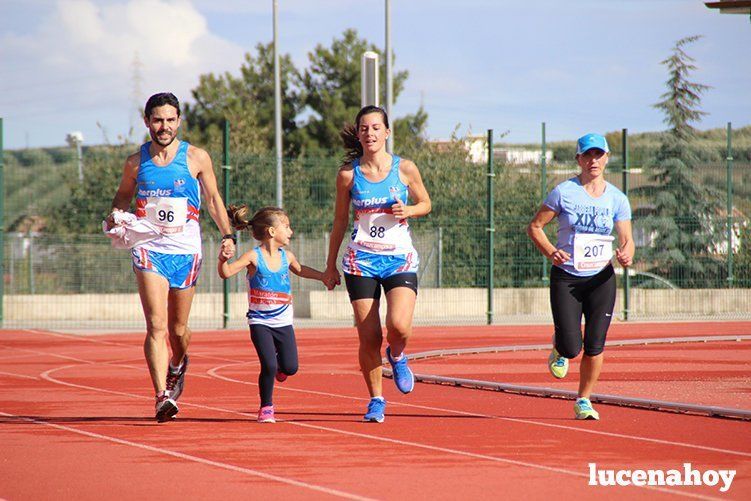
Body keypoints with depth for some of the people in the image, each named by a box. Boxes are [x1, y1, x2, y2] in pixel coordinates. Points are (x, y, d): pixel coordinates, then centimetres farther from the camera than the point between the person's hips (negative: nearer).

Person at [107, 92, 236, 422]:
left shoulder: (196, 158, 0)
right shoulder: (136, 162, 3)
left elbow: (213, 199, 11)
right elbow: (123, 194, 19)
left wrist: (227, 234, 0)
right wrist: (115, 215, -2)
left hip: (186, 252, 1)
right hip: (149, 249, -1)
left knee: (178, 329, 11)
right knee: (156, 326, -15)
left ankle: (178, 366, 45)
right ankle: (162, 396, -21)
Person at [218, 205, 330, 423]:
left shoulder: (286, 256, 4)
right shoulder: (254, 257, -12)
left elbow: (300, 269, 27)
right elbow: (226, 273, -19)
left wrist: (323, 276, 28)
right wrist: (223, 258, -38)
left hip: (283, 322, 4)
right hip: (260, 322, -4)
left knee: (290, 367, -3)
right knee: (269, 366, -16)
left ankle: (278, 367, 34)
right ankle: (266, 407, 3)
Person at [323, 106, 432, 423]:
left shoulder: (405, 168, 0)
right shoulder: (348, 174, 1)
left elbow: (425, 203, 13)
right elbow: (340, 221, 10)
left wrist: (407, 211, -10)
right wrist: (330, 265, 13)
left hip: (400, 259, 0)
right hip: (361, 262, 0)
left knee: (399, 325, -22)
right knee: (369, 338, -4)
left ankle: (397, 357, 14)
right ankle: (376, 401, 13)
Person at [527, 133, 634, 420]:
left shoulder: (617, 199, 2)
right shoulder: (563, 192, -6)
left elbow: (627, 239, 6)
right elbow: (534, 227, -2)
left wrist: (626, 254, -18)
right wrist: (552, 252, -19)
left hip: (601, 278, 2)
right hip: (566, 278, -2)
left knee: (595, 347, -3)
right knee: (571, 347, -9)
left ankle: (583, 401, 15)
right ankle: (560, 349, 29)